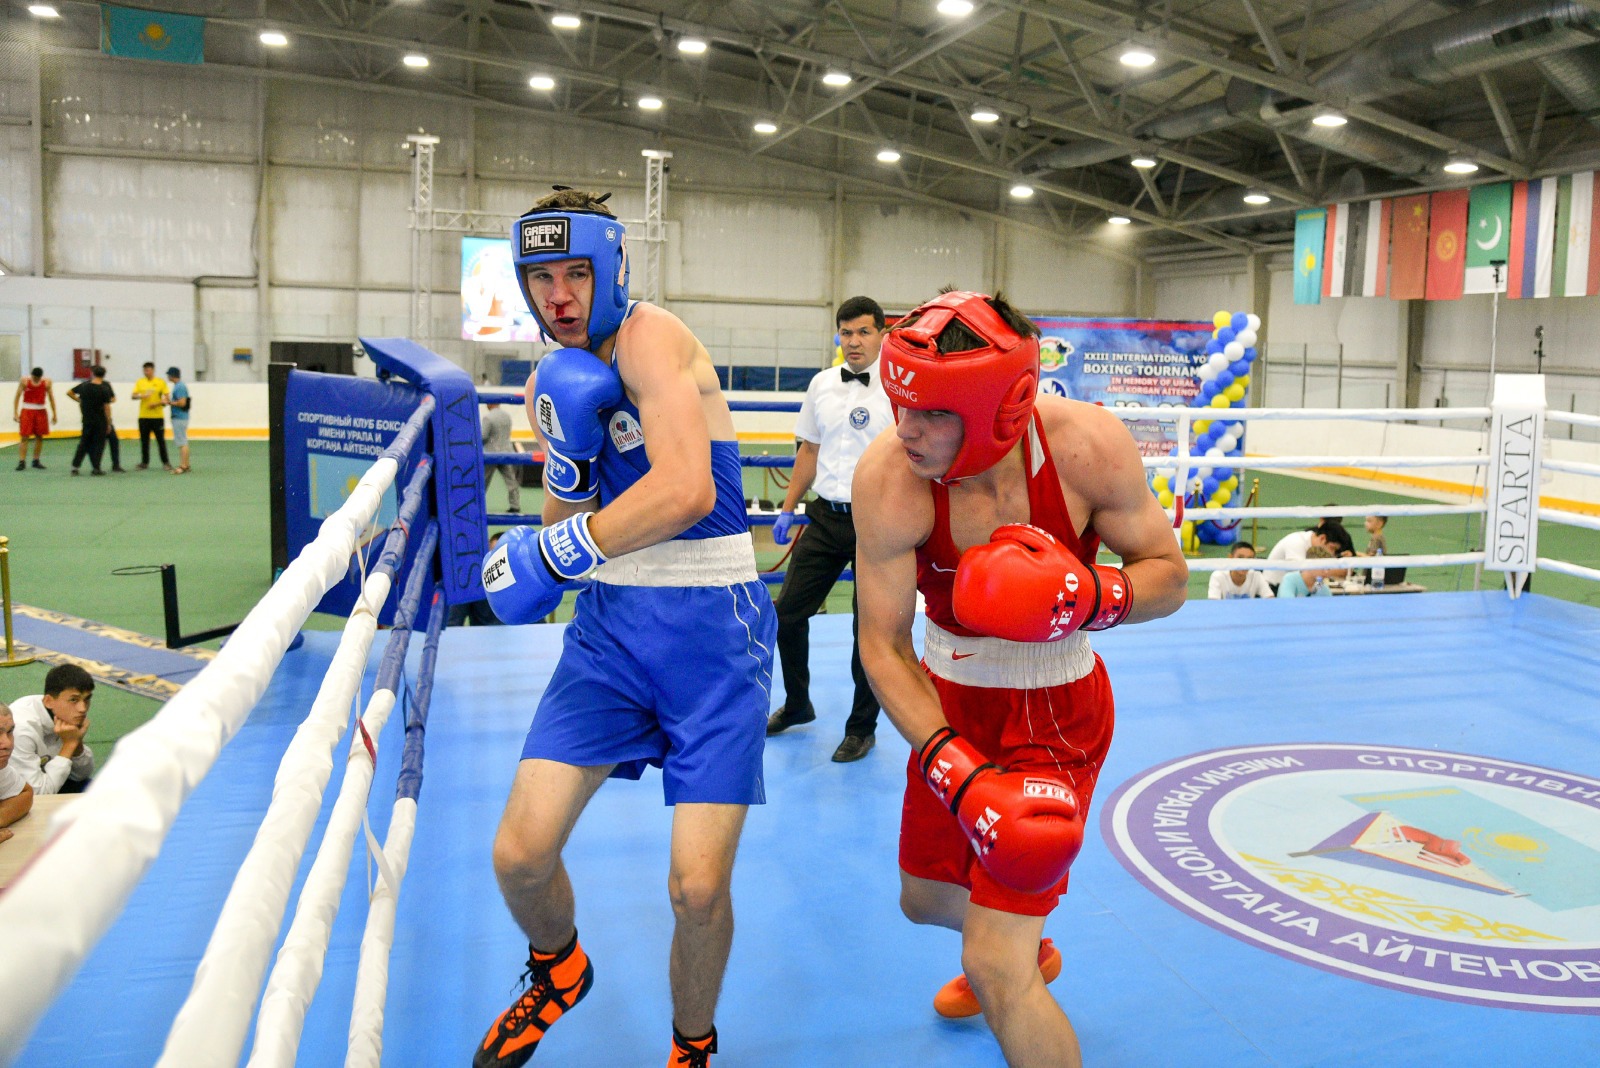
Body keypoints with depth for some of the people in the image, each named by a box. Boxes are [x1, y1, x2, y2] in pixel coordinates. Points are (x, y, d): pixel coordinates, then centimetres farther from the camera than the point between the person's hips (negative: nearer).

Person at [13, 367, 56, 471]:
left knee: (39, 437, 7)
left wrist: (54, 413, 3)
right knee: (24, 437, -5)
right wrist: (15, 413, -8)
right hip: (27, 411, -2)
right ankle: (22, 462, -6)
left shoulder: (47, 382, -3)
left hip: (40, 411, 2)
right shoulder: (24, 381, -7)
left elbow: (51, 398, 4)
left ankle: (36, 461, 18)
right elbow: (17, 397, -3)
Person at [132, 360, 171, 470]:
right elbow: (133, 396, 3)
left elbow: (166, 398, -1)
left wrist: (157, 404, -17)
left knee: (161, 440, 0)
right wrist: (142, 396, -17)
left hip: (158, 416, -2)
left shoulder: (161, 382, 0)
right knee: (144, 441, 6)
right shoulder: (140, 382, 7)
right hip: (143, 416, 3)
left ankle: (165, 462, 7)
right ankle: (144, 462, 14)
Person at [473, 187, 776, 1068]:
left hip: (711, 626, -6)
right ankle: (557, 971, 34)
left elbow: (686, 491, -25)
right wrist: (566, 448, -10)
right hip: (609, 624, 6)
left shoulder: (651, 337, -11)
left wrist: (546, 555, -15)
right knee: (520, 855, -1)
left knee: (698, 888, -7)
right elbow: (565, 527, 10)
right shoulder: (550, 383, 11)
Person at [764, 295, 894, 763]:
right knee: (788, 613, 7)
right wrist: (788, 509, 15)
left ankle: (862, 728, 22)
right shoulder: (821, 384, 8)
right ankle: (797, 705, 31)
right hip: (826, 516, 5)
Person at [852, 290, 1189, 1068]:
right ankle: (1029, 952, 58)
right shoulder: (886, 477, -26)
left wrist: (1088, 598, -34)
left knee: (996, 970, -10)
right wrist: (963, 776, -27)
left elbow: (1169, 575, -12)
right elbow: (883, 646, -19)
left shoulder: (1087, 444, -26)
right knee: (925, 900, 25)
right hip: (948, 698, 3)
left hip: (1054, 711, -3)